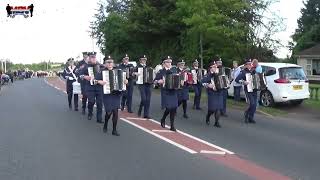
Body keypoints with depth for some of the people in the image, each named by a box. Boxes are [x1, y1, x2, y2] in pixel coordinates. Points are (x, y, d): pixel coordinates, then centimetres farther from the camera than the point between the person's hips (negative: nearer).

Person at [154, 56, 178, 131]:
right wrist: (159, 81, -20)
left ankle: (172, 125, 9)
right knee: (169, 108, -12)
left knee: (174, 108, -1)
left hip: (173, 91, 4)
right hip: (166, 92, -4)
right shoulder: (161, 71, 0)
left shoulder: (173, 70, 11)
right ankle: (163, 119, 20)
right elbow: (155, 81, 0)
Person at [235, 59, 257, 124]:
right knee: (252, 104, -18)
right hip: (248, 90, -6)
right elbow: (237, 79, -12)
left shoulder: (253, 71, 13)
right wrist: (243, 82, -24)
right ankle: (247, 113, 9)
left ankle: (251, 118, 15)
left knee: (254, 105, 2)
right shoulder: (243, 72, -4)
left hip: (254, 90, 6)